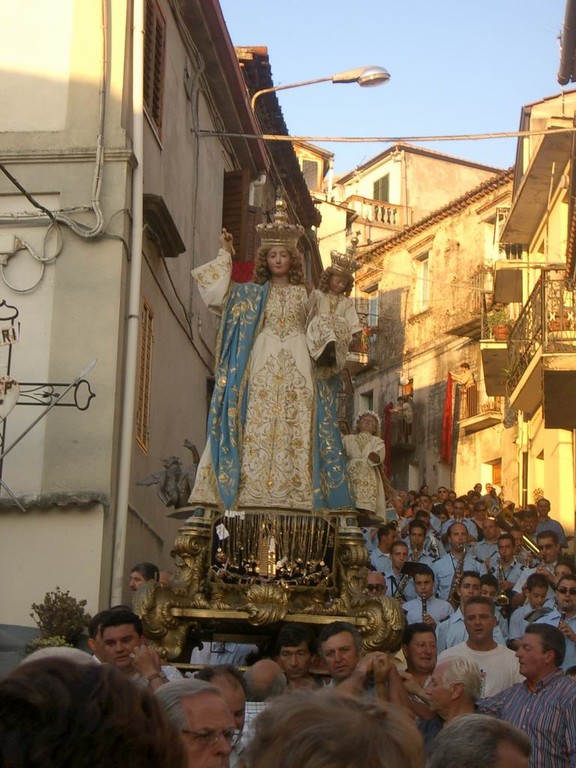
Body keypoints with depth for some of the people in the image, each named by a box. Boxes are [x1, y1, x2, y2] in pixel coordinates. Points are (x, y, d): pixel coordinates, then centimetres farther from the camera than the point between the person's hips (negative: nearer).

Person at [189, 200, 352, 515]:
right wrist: (225, 256, 10)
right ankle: (254, 489, -17)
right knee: (258, 422, -12)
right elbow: (218, 294, 3)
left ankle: (293, 490, -15)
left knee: (297, 426, -10)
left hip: (296, 366, 1)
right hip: (263, 365, -1)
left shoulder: (303, 294, 18)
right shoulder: (253, 293, 15)